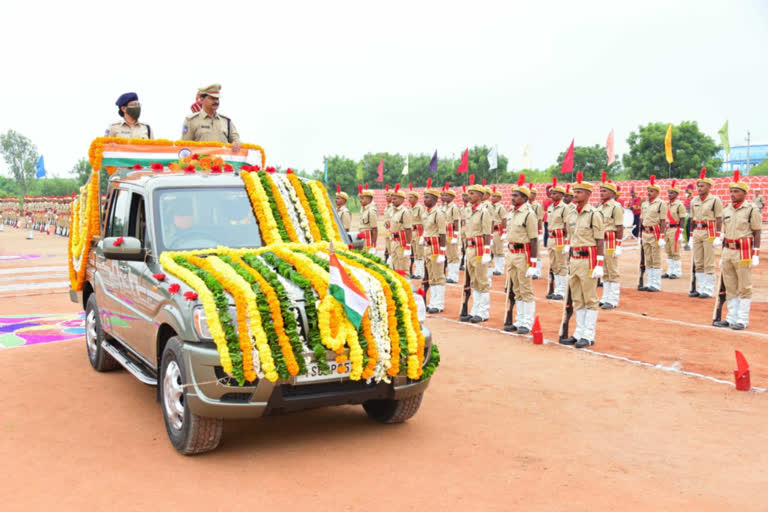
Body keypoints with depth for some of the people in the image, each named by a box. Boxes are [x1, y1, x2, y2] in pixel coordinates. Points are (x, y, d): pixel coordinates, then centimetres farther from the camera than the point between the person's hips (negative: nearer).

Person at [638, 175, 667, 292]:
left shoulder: (661, 204, -7)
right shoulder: (644, 204, 13)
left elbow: (663, 221, -11)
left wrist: (662, 237, -15)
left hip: (655, 233, -7)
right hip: (645, 233, 7)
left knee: (656, 260, -2)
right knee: (648, 260, 11)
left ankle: (656, 285, 2)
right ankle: (649, 283, 17)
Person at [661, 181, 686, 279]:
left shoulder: (680, 205, -9)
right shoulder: (668, 205, 14)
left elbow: (682, 220, -12)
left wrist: (680, 233, -17)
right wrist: (664, 231, 17)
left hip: (675, 230, -8)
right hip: (667, 230, 8)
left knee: (675, 253, -4)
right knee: (669, 253, 11)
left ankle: (677, 273, 2)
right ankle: (670, 272, 17)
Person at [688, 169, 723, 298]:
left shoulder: (715, 200, -7)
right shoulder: (694, 201, 12)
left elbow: (719, 219, -9)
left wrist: (718, 236, -13)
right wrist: (691, 235, 16)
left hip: (709, 232, -6)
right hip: (697, 232, 6)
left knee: (709, 263, -3)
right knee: (698, 263, 10)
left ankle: (709, 290, 3)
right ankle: (700, 289, 18)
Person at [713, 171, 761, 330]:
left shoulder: (752, 210, -6)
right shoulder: (726, 211, 12)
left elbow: (757, 234, -5)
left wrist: (756, 255, -10)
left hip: (743, 253, -6)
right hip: (728, 251, 7)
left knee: (744, 288, 0)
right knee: (730, 287, 11)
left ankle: (743, 320, 5)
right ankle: (731, 318, 19)